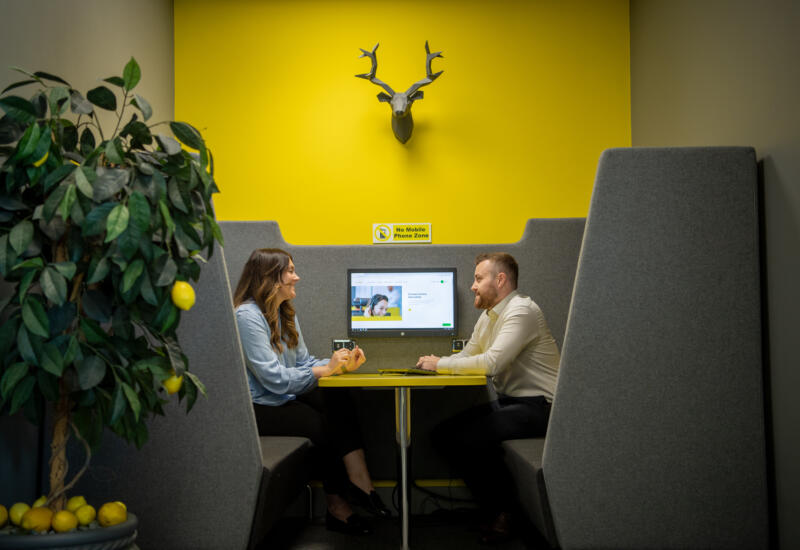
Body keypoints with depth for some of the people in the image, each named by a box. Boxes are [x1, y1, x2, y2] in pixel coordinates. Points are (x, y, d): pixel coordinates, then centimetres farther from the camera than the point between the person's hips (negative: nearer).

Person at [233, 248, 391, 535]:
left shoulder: (285, 313, 12)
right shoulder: (247, 316, -18)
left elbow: (303, 362, 9)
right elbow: (274, 378, -24)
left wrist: (341, 364, -9)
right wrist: (327, 369, -24)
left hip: (285, 396, 8)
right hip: (258, 407, -8)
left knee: (339, 399, -19)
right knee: (322, 425, -24)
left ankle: (357, 481, -25)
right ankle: (337, 505, -5)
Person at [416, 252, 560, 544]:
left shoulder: (521, 311, -17)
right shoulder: (488, 317, 14)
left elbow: (491, 362, -25)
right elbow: (467, 356, 18)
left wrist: (441, 364, -15)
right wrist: (437, 364, -3)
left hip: (538, 406, -10)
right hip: (507, 400, 10)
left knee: (469, 436, -24)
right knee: (442, 433, -1)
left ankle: (504, 508, 0)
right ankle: (496, 508, 6)